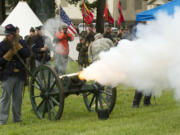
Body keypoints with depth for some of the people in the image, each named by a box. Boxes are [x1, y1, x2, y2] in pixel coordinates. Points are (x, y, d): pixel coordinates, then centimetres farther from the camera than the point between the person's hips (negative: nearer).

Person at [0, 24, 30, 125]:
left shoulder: (21, 43, 8)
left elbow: (28, 54, -7)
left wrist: (17, 46, -14)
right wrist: (9, 54, -15)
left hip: (20, 75, 3)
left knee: (18, 97, 9)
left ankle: (17, 117, 19)